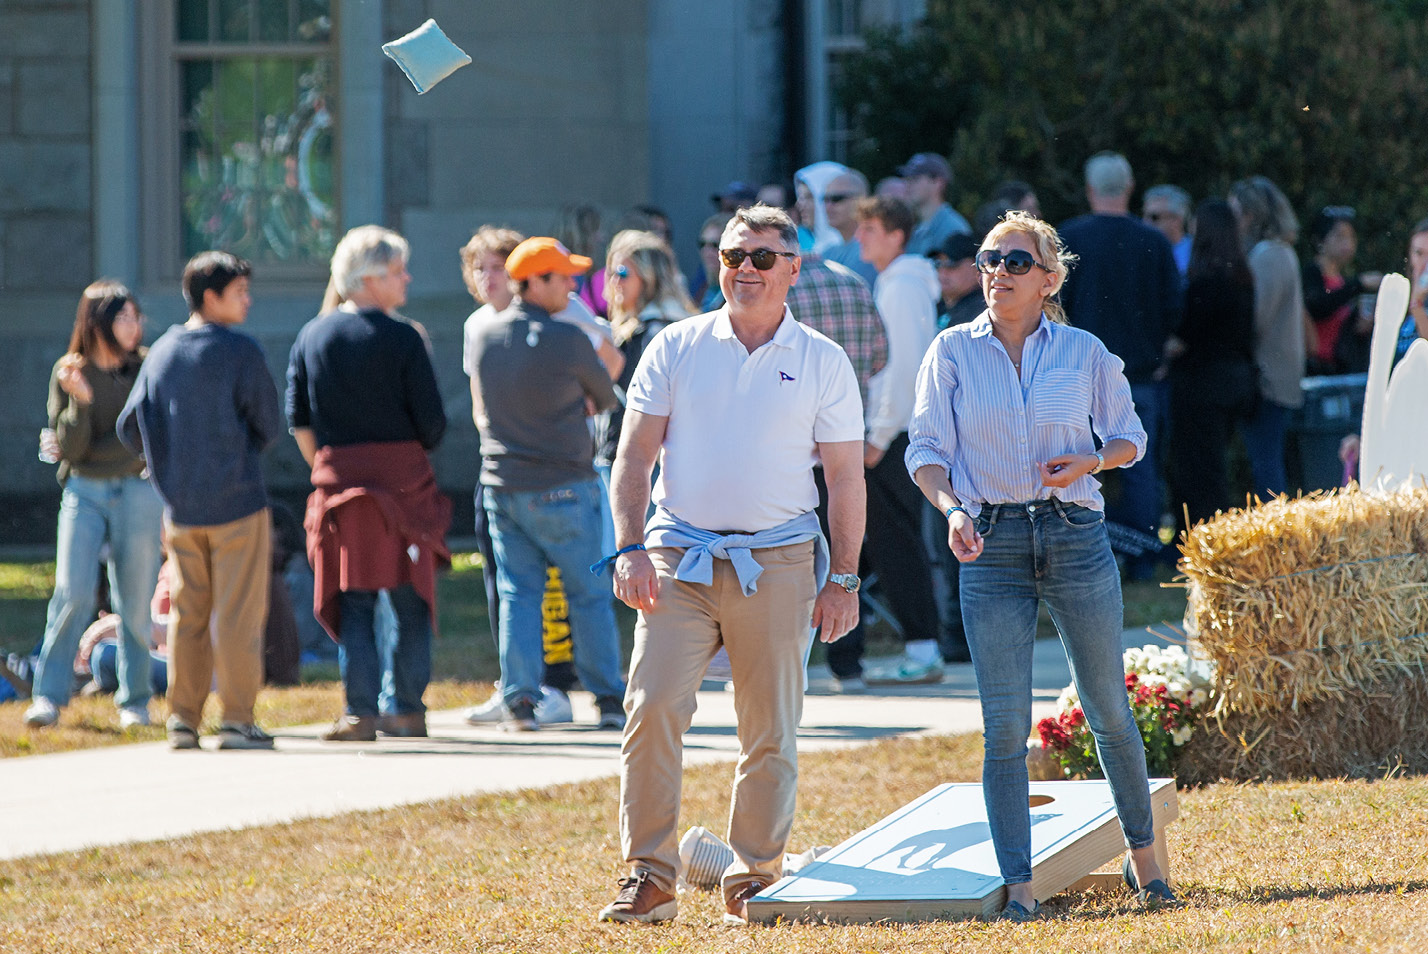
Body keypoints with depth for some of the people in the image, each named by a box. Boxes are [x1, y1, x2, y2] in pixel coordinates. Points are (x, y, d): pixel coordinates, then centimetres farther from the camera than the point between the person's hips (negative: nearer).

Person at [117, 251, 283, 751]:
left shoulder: (160, 353, 5)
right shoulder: (241, 352, -11)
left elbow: (130, 428, 7)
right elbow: (270, 426, -5)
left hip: (180, 506, 5)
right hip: (237, 502, -5)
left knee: (188, 615, 11)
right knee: (239, 613, -1)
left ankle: (183, 718, 10)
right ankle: (236, 719, -2)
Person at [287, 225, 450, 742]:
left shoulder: (311, 337, 5)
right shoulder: (402, 338, -7)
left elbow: (299, 422, 6)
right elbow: (432, 422, -7)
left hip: (338, 481, 3)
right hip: (404, 481, -3)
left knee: (353, 601, 6)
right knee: (411, 598, 8)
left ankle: (359, 711, -1)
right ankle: (408, 709, 9)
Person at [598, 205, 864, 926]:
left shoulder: (822, 363, 6)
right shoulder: (676, 348, 7)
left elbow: (845, 478, 8)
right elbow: (635, 455, 6)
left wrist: (843, 579, 3)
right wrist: (630, 549, -5)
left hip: (778, 563, 0)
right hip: (679, 558, 0)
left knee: (770, 731, 2)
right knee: (652, 707, -12)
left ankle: (755, 880, 11)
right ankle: (649, 877, -8)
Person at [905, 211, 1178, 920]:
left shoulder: (1084, 353, 4)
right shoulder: (952, 351, 4)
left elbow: (1130, 438, 13)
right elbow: (927, 450, 4)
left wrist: (1089, 462, -9)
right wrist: (952, 511, -15)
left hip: (1076, 539, 0)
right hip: (991, 544, 0)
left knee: (1108, 709, 8)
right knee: (1004, 727, -4)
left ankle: (1143, 852, 27)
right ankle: (1018, 886, -1)